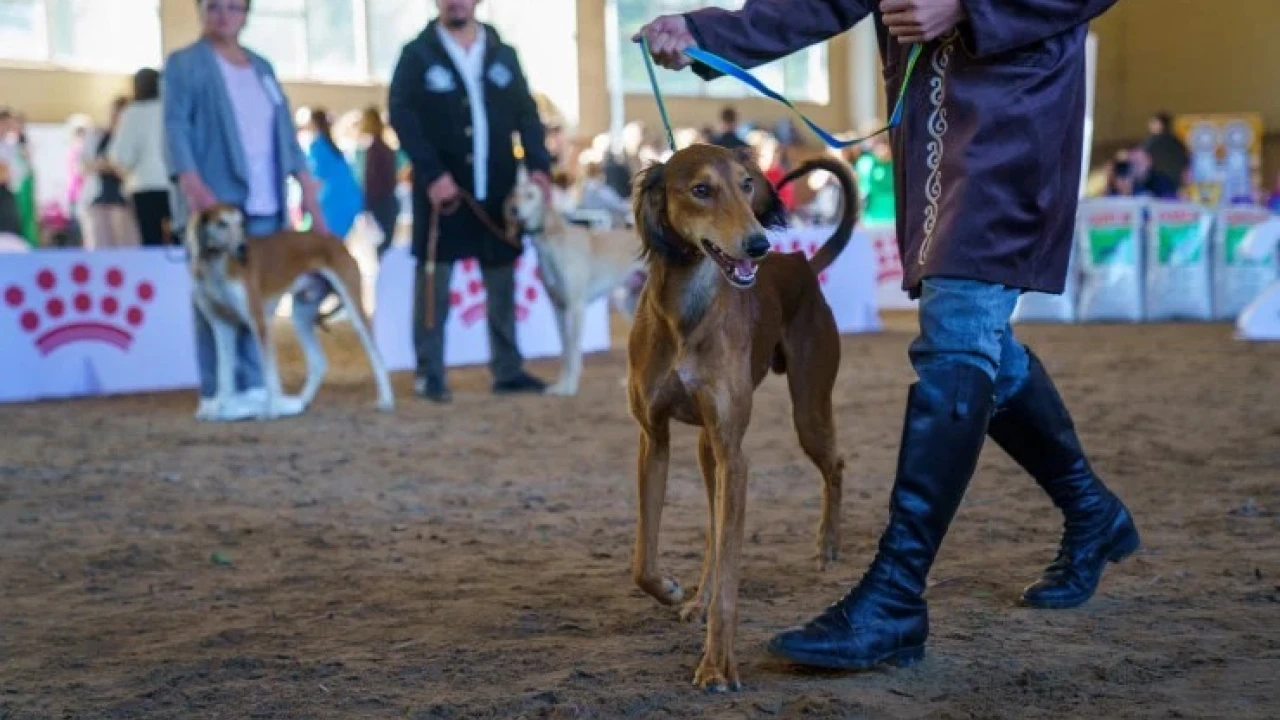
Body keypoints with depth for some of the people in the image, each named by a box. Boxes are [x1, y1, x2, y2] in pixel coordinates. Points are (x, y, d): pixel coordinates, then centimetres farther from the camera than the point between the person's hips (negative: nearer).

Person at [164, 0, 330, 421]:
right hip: (213, 201, -5)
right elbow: (175, 128, -6)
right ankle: (215, 394, -7)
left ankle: (253, 387, 4)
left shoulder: (261, 67, 22)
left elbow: (284, 129, 21)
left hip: (263, 201, 5)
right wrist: (192, 185, -21)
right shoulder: (183, 64, 5)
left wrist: (306, 185, 10)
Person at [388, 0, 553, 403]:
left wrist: (538, 165, -6)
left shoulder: (503, 54, 11)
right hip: (442, 187, -4)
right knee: (433, 282, -1)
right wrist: (432, 173, -18)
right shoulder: (417, 54, 0)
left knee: (502, 282, 7)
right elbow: (401, 115, -8)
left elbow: (526, 114, 10)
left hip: (496, 189, 4)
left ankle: (508, 370, 15)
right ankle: (430, 375, 4)